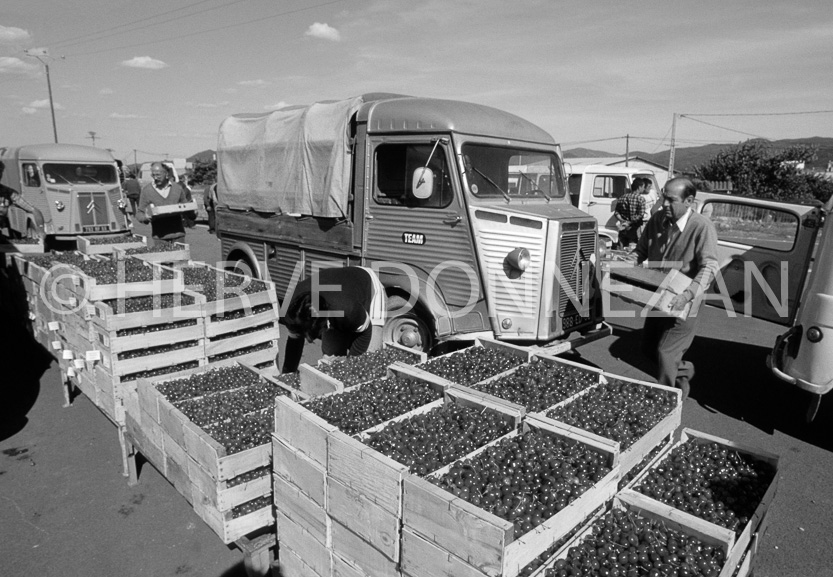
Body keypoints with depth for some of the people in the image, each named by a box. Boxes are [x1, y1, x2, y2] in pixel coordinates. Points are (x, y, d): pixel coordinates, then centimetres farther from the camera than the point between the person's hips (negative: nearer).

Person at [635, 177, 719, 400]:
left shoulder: (702, 227, -20)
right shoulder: (658, 219, -2)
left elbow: (709, 268, -24)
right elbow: (640, 253, 9)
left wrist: (689, 293, -38)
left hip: (682, 305, -7)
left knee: (665, 353, -6)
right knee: (648, 348, 17)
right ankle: (682, 370, 45)